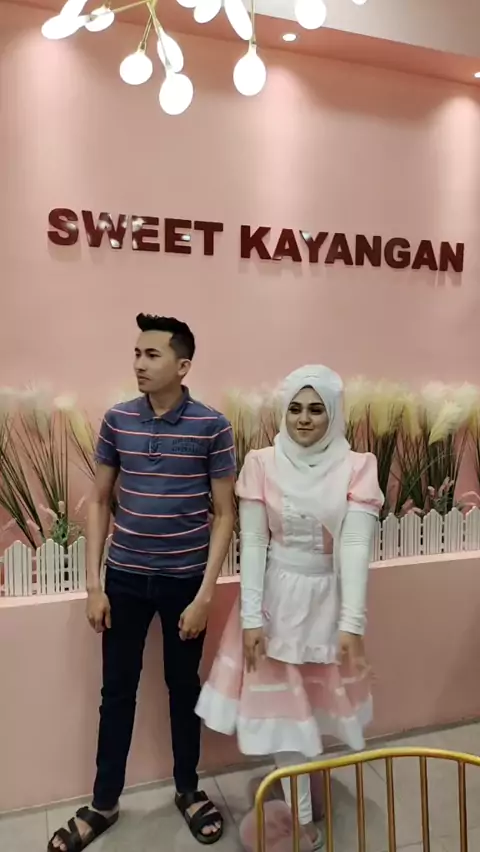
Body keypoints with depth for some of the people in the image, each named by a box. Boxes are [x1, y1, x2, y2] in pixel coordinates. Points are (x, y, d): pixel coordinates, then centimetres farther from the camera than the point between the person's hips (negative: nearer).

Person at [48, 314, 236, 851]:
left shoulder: (212, 427, -11)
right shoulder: (117, 421, -3)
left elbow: (224, 515, -7)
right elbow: (99, 502, 3)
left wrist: (205, 594, -10)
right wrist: (93, 585, 0)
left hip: (184, 580, -2)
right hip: (125, 577, 2)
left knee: (184, 687, 16)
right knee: (117, 690, 15)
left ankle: (187, 790, 40)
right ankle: (104, 802, 37)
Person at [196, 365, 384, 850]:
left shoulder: (356, 468, -11)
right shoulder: (262, 464, -11)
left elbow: (355, 546, -14)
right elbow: (252, 543, -10)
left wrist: (352, 621, -18)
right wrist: (250, 616, -11)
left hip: (328, 598, 1)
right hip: (276, 596, -1)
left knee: (317, 699, 20)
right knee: (281, 702, 10)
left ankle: (294, 785, 50)